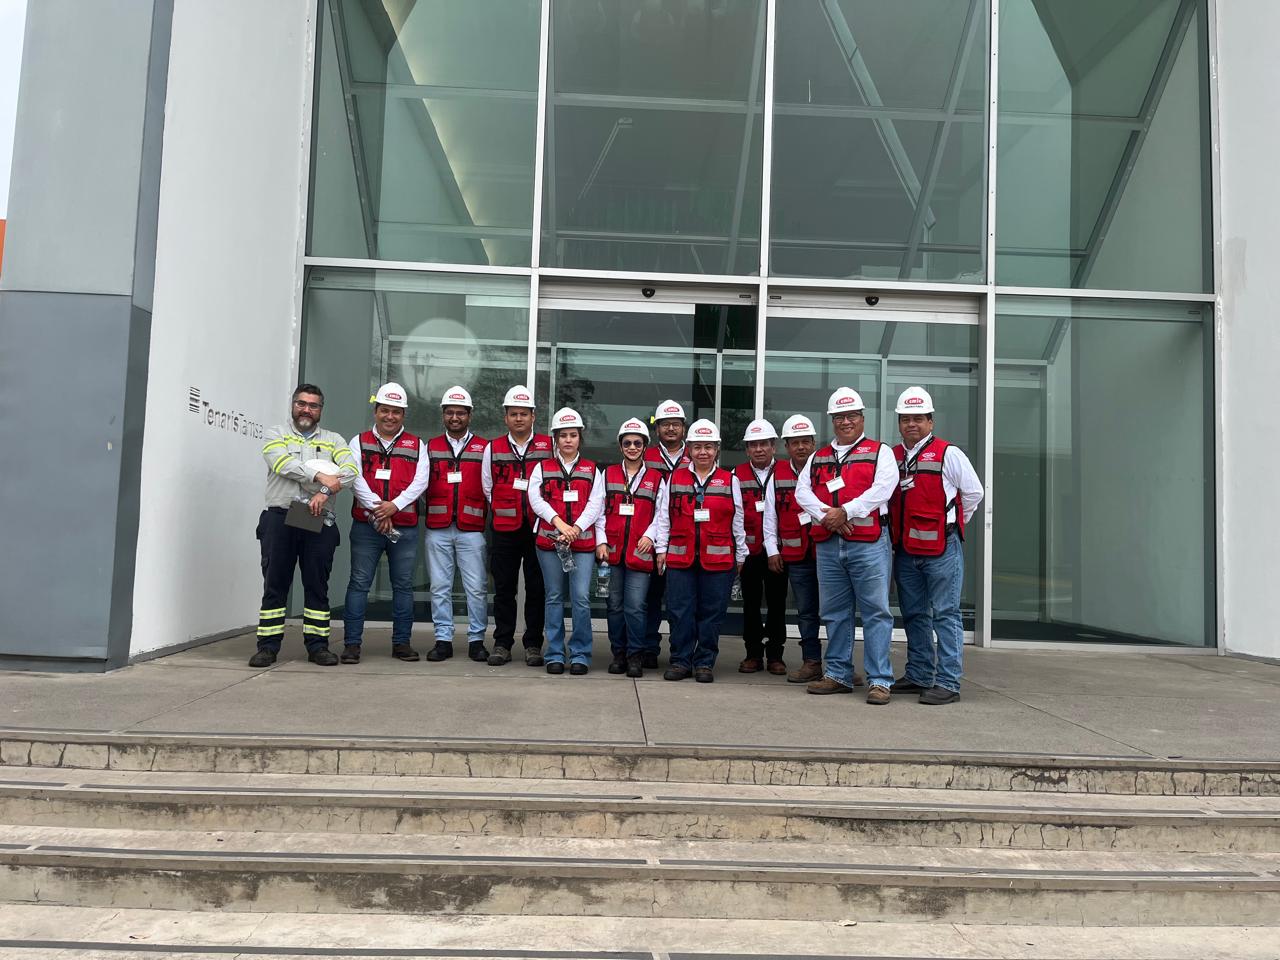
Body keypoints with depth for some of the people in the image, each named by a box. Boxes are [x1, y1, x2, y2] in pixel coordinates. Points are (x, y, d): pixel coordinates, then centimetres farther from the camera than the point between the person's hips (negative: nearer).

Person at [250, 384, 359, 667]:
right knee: (274, 585, 1)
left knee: (317, 586, 4)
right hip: (279, 519, -1)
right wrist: (320, 476, -14)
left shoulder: (333, 440, 15)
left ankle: (317, 645, 9)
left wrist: (325, 492, -17)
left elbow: (351, 469, -3)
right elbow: (282, 463, -9)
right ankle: (268, 647, 6)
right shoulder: (276, 435, 12)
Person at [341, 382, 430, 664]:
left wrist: (394, 506, -16)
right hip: (366, 526, -1)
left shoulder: (416, 445, 11)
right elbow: (355, 478, -4)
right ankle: (352, 643, 6)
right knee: (359, 583, 0)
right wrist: (376, 509, -16)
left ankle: (401, 642, 15)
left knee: (403, 585, 6)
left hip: (405, 527, 1)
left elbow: (420, 482, -1)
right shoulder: (359, 442, 10)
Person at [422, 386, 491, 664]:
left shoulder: (484, 449, 7)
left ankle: (476, 640, 9)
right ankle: (443, 640, 14)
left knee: (476, 588, -1)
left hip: (471, 529, -2)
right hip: (437, 529, 2)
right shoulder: (431, 447, 12)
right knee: (439, 587, 5)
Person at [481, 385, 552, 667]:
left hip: (539, 529, -1)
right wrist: (506, 511, 11)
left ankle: (533, 644, 13)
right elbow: (487, 488, 15)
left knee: (537, 588, 3)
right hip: (505, 530, 1)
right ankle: (502, 644, 15)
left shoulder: (549, 446, 3)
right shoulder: (493, 449, 8)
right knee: (504, 588, 6)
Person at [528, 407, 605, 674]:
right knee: (554, 598, 6)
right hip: (549, 541, 1)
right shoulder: (542, 468, 10)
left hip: (583, 541, 0)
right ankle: (555, 655, 13)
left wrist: (576, 528, -13)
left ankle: (580, 655, 5)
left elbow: (596, 503, 1)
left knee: (581, 599, -6)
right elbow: (535, 499, -3)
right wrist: (559, 522, -16)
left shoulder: (591, 470, 11)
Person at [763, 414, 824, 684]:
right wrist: (772, 550, 5)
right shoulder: (777, 475, 8)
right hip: (795, 555, 3)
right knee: (806, 611, 10)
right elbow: (769, 516, 9)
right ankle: (812, 663, 19)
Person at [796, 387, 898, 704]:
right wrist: (827, 516, -13)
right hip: (827, 545, 5)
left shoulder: (880, 452, 5)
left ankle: (879, 680, 2)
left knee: (875, 612, -3)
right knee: (834, 613, 11)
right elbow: (802, 492, 4)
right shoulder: (818, 458, 17)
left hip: (869, 544, -5)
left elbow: (881, 490, -11)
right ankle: (838, 675, 22)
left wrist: (845, 512, -17)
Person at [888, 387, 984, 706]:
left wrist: (950, 525, 6)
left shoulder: (948, 454, -4)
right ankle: (918, 676, 24)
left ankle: (948, 682, 1)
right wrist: (894, 531, 11)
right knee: (913, 615, 13)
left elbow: (974, 493, 0)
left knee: (945, 615, -3)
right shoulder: (892, 457, 11)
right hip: (905, 550, 6)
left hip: (941, 549, -6)